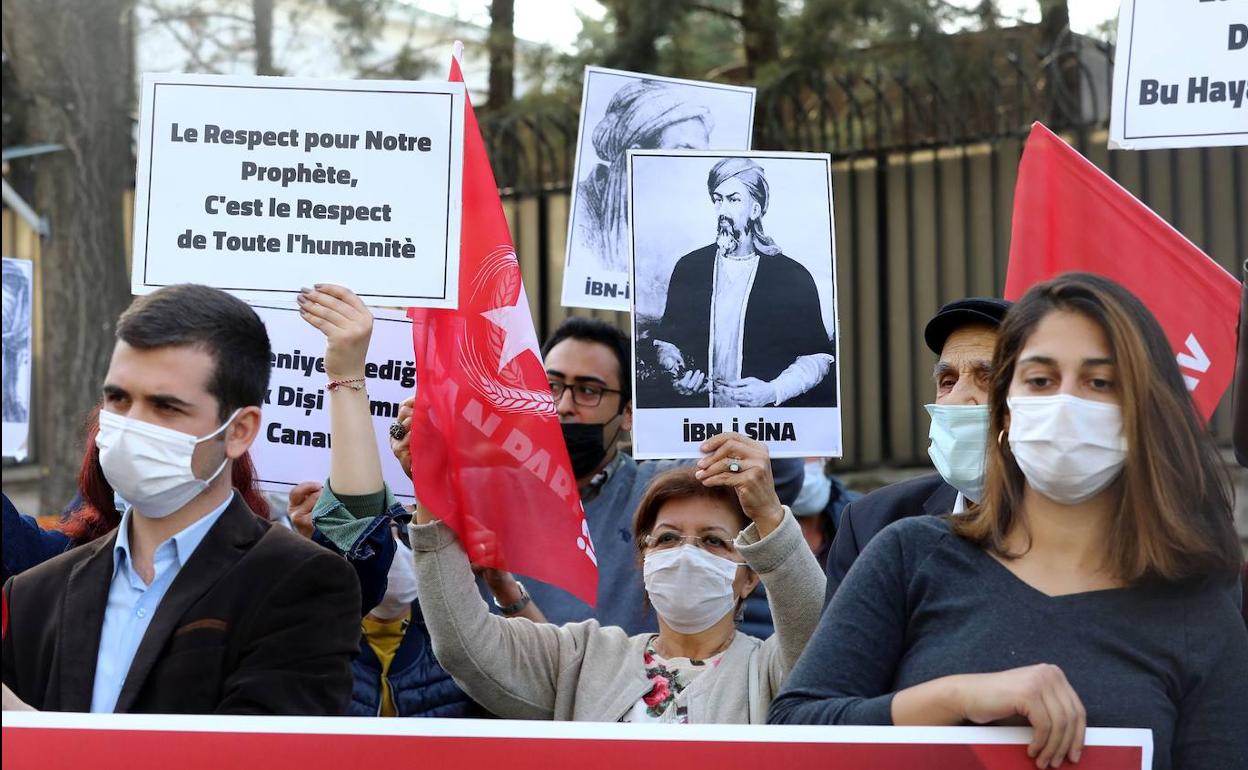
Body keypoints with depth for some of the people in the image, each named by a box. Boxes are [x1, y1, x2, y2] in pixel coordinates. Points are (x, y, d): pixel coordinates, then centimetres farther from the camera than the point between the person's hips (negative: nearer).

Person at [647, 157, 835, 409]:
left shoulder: (793, 276, 3)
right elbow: (665, 339, 20)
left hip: (766, 418, -3)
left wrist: (773, 392, -10)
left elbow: (817, 356, 4)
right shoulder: (689, 267, 11)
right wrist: (673, 371, 0)